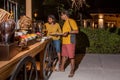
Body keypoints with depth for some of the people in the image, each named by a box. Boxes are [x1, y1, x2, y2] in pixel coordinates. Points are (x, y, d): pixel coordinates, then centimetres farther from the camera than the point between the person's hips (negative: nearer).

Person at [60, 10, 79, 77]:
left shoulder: (71, 21, -9)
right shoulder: (65, 22, 17)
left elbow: (76, 31, -15)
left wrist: (68, 32, -26)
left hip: (70, 42, -9)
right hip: (64, 41, 9)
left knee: (71, 56, -2)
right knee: (64, 55, 16)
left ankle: (72, 71, 7)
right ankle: (62, 68, 28)